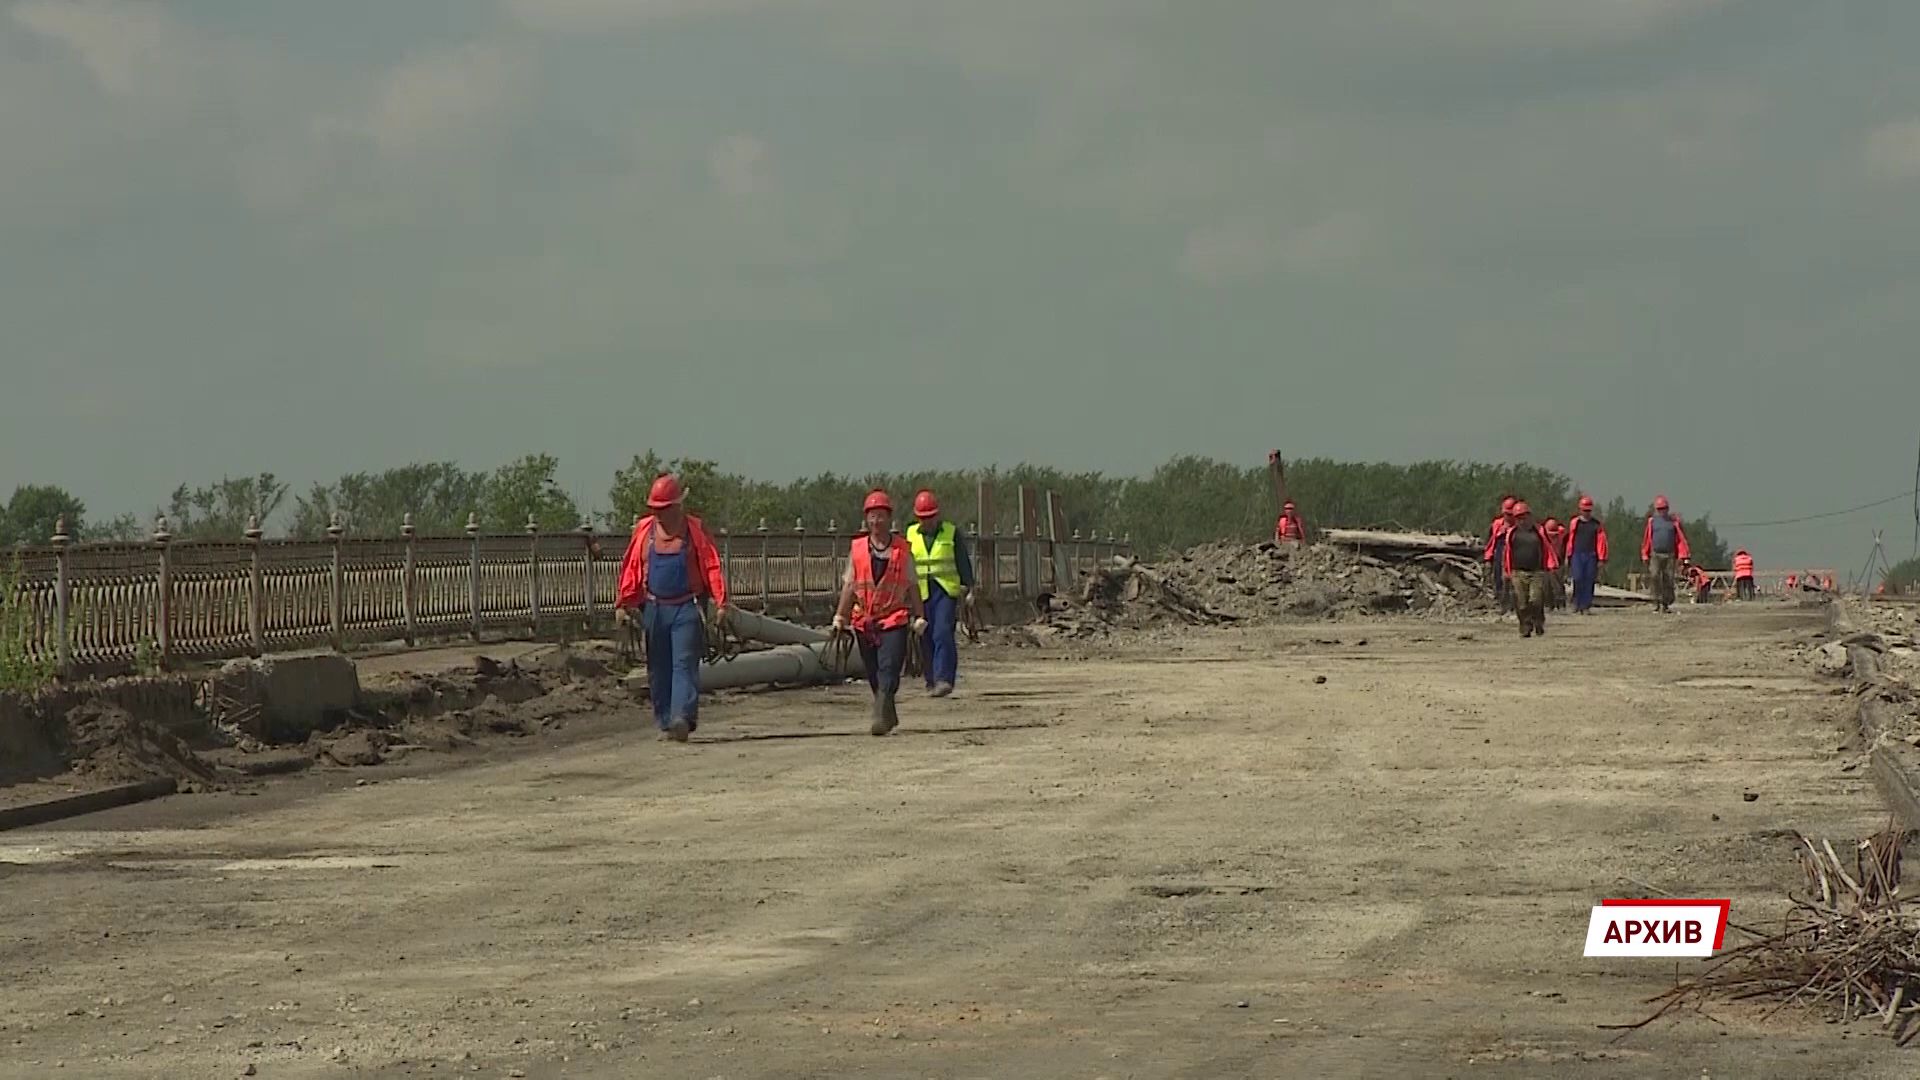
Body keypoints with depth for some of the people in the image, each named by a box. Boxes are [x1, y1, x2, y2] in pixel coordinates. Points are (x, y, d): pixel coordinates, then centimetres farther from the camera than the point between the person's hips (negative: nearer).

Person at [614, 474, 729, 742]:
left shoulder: (695, 529, 1)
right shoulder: (644, 530, 8)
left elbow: (713, 567, -3)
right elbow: (631, 569, 10)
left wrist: (720, 603, -12)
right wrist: (623, 604, 5)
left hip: (686, 608, -4)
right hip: (654, 608, 4)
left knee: (685, 664, -13)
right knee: (658, 669, 6)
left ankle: (682, 718, -23)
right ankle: (665, 723, 14)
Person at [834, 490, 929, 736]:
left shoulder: (902, 550, 4)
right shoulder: (857, 550, 7)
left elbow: (912, 586, 7)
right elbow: (849, 586, 10)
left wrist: (920, 617, 3)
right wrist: (840, 617, 5)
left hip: (894, 620, -3)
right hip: (864, 621, 3)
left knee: (888, 671, -16)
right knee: (874, 676, 8)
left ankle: (881, 718, -22)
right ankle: (889, 715, 24)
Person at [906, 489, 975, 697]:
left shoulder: (952, 533, 5)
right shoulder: (910, 535, 10)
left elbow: (963, 563, 6)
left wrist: (968, 588, -2)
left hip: (947, 591, -3)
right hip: (921, 593, 3)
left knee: (943, 634, -16)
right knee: (926, 639, 2)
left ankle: (944, 678, -20)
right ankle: (931, 680, 12)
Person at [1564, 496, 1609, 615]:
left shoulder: (1597, 524, 7)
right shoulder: (1574, 523, 7)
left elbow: (1601, 542, 5)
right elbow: (1570, 541, 10)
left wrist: (1601, 559, 0)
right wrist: (1568, 556, 8)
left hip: (1591, 556, 1)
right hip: (1577, 555, -1)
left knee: (1589, 582, 0)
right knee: (1578, 579, -12)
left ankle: (1586, 607, 5)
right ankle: (1576, 604, 0)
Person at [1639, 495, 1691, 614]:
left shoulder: (1674, 522, 7)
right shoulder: (1652, 521, 7)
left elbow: (1681, 539, 4)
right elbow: (1647, 539, 10)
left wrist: (1682, 555, -3)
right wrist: (1645, 555, 9)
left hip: (1669, 555, 1)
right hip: (1655, 554, -1)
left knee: (1668, 580, 2)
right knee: (1654, 576, -19)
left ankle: (1665, 605, 11)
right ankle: (1657, 601, -10)